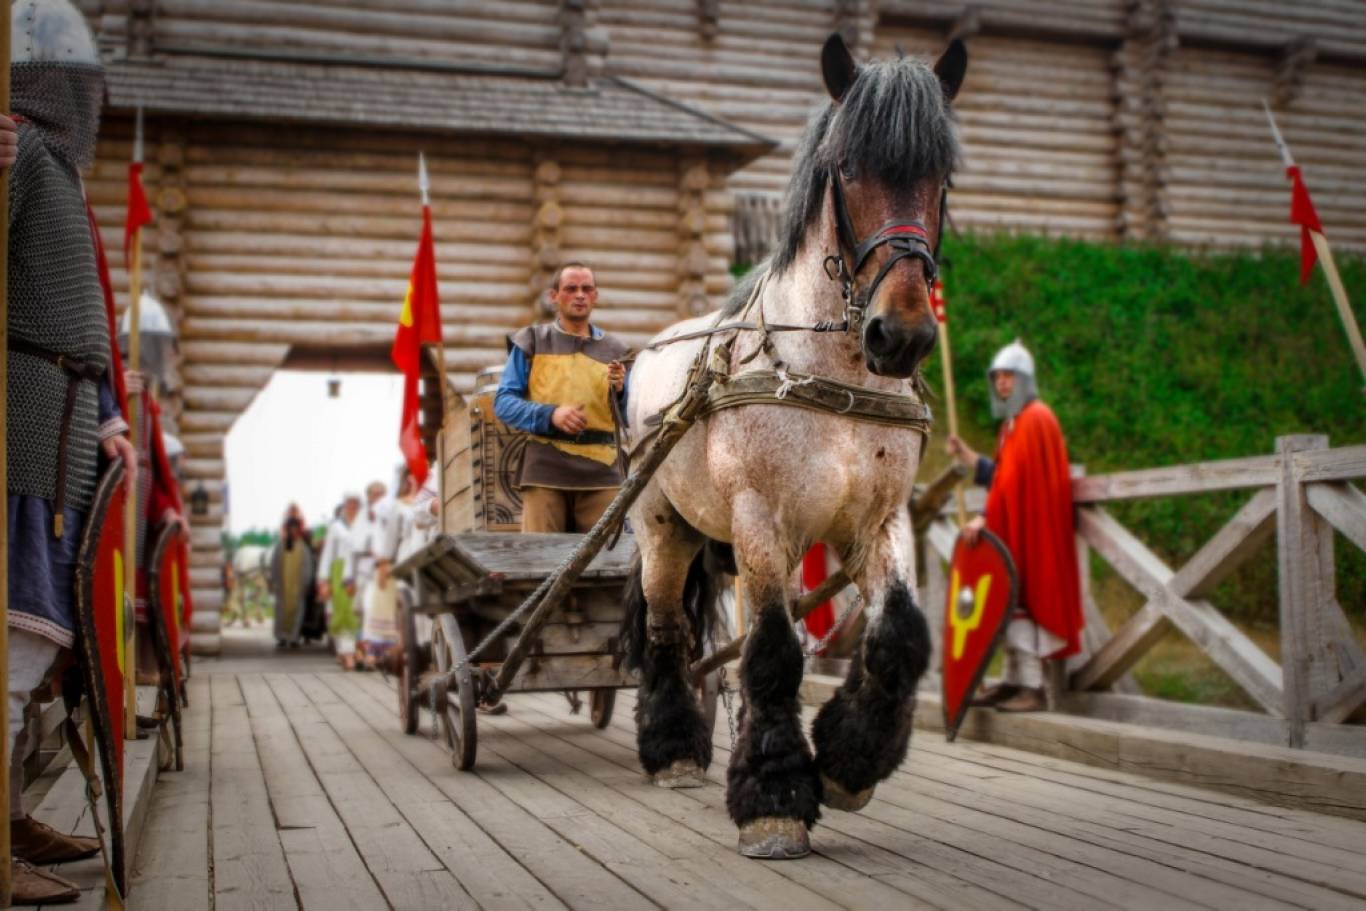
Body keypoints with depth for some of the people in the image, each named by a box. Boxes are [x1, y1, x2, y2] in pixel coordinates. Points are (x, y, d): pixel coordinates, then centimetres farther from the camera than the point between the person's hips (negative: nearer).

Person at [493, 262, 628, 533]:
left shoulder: (614, 350, 17)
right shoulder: (532, 342, 10)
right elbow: (503, 402, 2)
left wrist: (619, 392, -4)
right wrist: (550, 415, -14)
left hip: (601, 471, 2)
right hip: (546, 469, -2)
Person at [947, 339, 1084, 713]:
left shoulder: (1035, 420, -12)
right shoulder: (1013, 422, 18)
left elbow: (1014, 479, -19)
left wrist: (987, 518, -20)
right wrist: (968, 457, 6)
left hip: (1029, 527, -9)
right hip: (1012, 527, 9)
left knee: (1020, 600, -11)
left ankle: (1033, 687, -9)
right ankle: (1013, 681, 14)